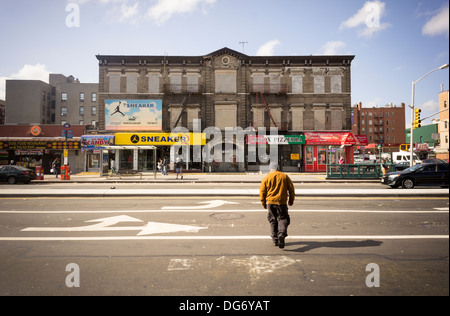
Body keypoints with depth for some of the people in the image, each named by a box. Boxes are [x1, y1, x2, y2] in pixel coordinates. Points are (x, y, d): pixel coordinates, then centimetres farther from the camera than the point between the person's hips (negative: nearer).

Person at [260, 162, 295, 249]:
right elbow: (291, 189, 6)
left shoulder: (266, 178, 2)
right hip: (282, 202, -1)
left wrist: (263, 203, 12)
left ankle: (275, 240, 14)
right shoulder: (285, 176, 4)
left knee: (273, 221, 12)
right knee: (283, 219, 7)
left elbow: (262, 191, 2)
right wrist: (291, 200, 17)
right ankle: (282, 234, -19)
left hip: (270, 202, 1)